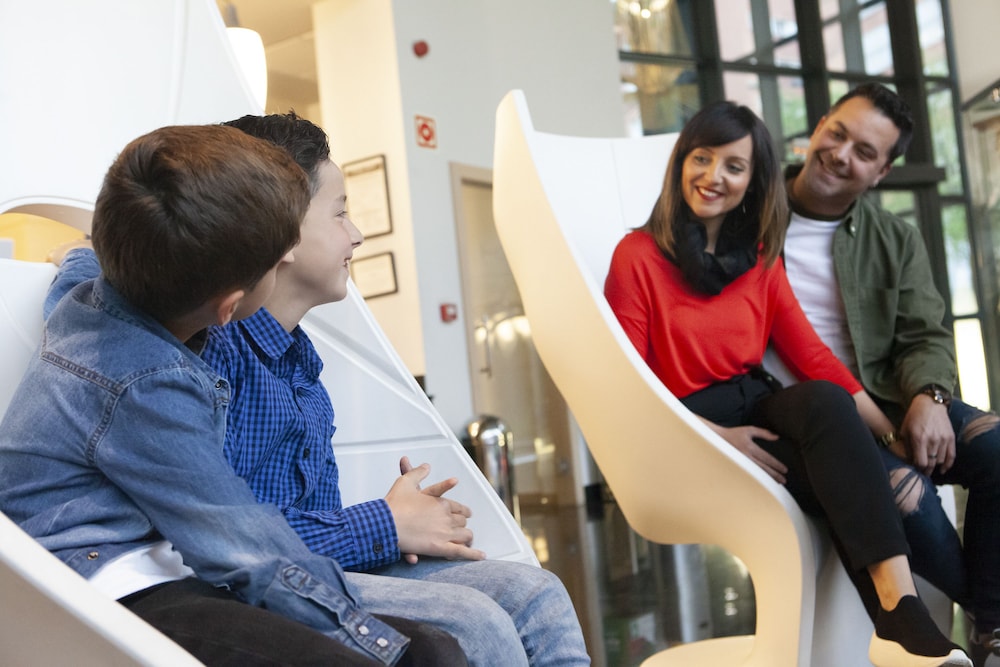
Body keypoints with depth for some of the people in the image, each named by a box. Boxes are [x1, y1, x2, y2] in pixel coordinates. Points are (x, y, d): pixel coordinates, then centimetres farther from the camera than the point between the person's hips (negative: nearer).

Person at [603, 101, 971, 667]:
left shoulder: (760, 257, 13)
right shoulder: (639, 255, -4)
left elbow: (811, 355, 9)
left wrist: (890, 430, -4)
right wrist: (719, 435, -17)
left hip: (762, 410, 5)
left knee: (824, 400, -30)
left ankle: (900, 609, -33)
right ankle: (905, 613, -28)